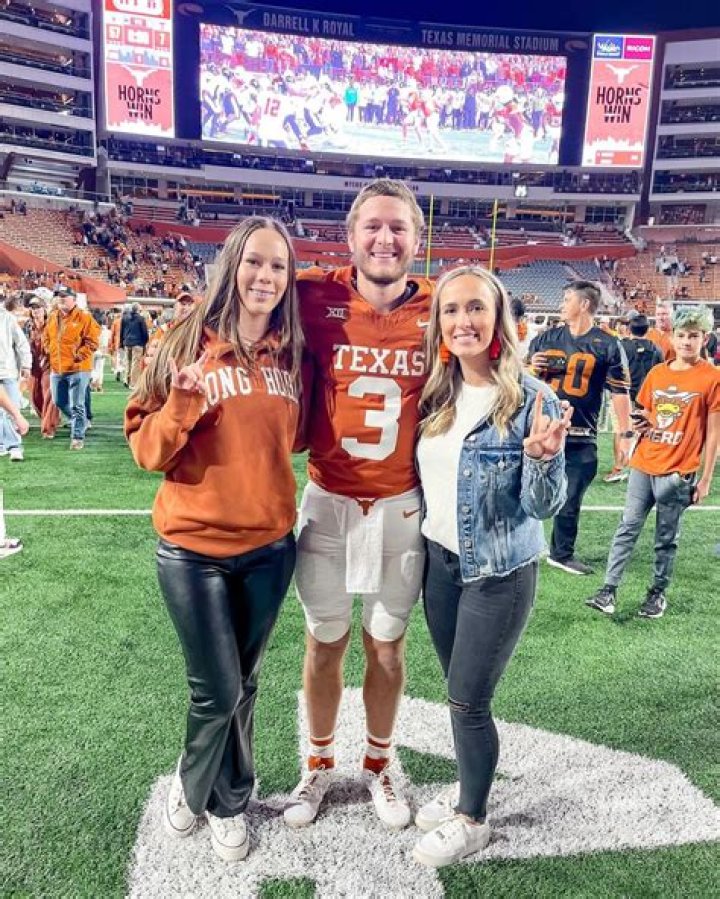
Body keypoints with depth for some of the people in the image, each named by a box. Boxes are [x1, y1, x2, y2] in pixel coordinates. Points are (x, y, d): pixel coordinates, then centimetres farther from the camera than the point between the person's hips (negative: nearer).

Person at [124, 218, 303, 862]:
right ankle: (196, 785, 38)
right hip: (194, 548, -3)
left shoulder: (291, 354, 1)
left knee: (242, 684, 18)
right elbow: (146, 450, -10)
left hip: (269, 546, 3)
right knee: (217, 690, 6)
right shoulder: (189, 344, -9)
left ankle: (223, 801, 42)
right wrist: (183, 405, -25)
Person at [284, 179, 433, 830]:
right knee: (326, 641, 15)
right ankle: (319, 764, 40)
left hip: (404, 506, 1)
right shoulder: (317, 299, -8)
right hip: (329, 501, 0)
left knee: (387, 644, 16)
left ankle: (380, 764, 41)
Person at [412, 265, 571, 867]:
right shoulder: (437, 395, 0)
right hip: (441, 561, 5)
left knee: (468, 700, 6)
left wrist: (543, 457, -33)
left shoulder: (531, 399, -17)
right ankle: (468, 787, 42)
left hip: (500, 573, -5)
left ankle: (473, 820, 30)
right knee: (460, 692, 18)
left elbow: (544, 506, -16)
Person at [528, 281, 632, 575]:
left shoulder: (607, 346, -1)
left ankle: (562, 553, 24)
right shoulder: (545, 338, 8)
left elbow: (619, 392, -2)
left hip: (581, 438, -2)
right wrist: (529, 369, -6)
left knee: (570, 499, 8)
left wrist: (625, 434, -6)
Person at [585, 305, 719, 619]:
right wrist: (641, 425, -4)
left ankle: (658, 592, 23)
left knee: (666, 537, 8)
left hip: (678, 472, -4)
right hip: (643, 465, 4)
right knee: (627, 528, 4)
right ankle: (609, 589, 8)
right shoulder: (657, 373, 7)